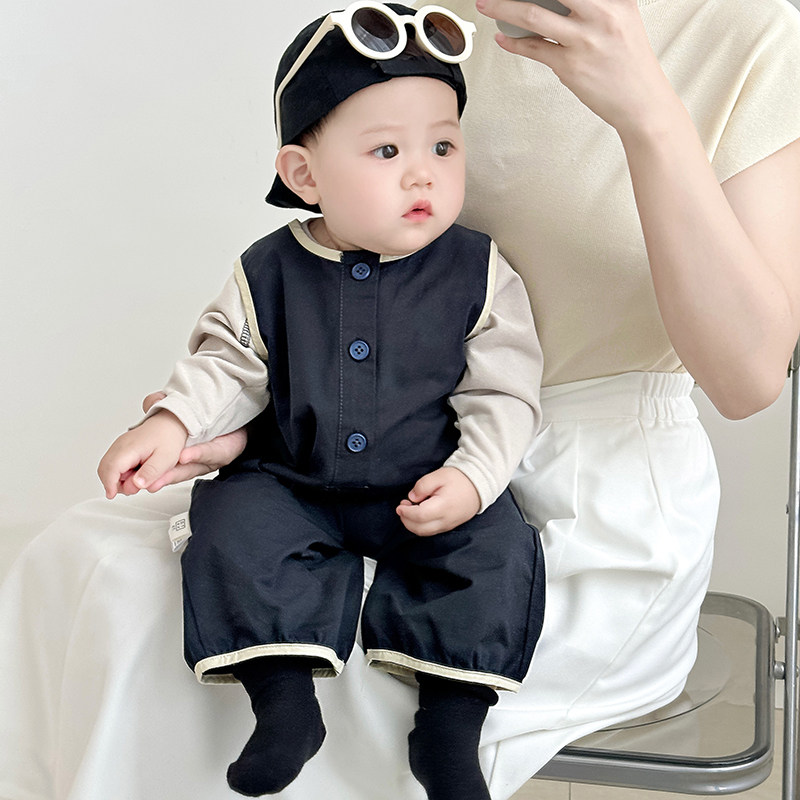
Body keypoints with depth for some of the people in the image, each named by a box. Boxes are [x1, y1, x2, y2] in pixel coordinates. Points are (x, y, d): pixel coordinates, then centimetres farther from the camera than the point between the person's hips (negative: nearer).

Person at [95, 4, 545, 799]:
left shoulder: (477, 273, -6)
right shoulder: (270, 272, -3)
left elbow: (502, 394, -4)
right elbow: (229, 363, 6)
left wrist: (473, 477, -19)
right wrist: (172, 421, -12)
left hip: (433, 492, -1)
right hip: (294, 485, 1)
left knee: (498, 554, -24)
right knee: (232, 525, -24)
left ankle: (450, 722, -14)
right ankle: (283, 699, -17)